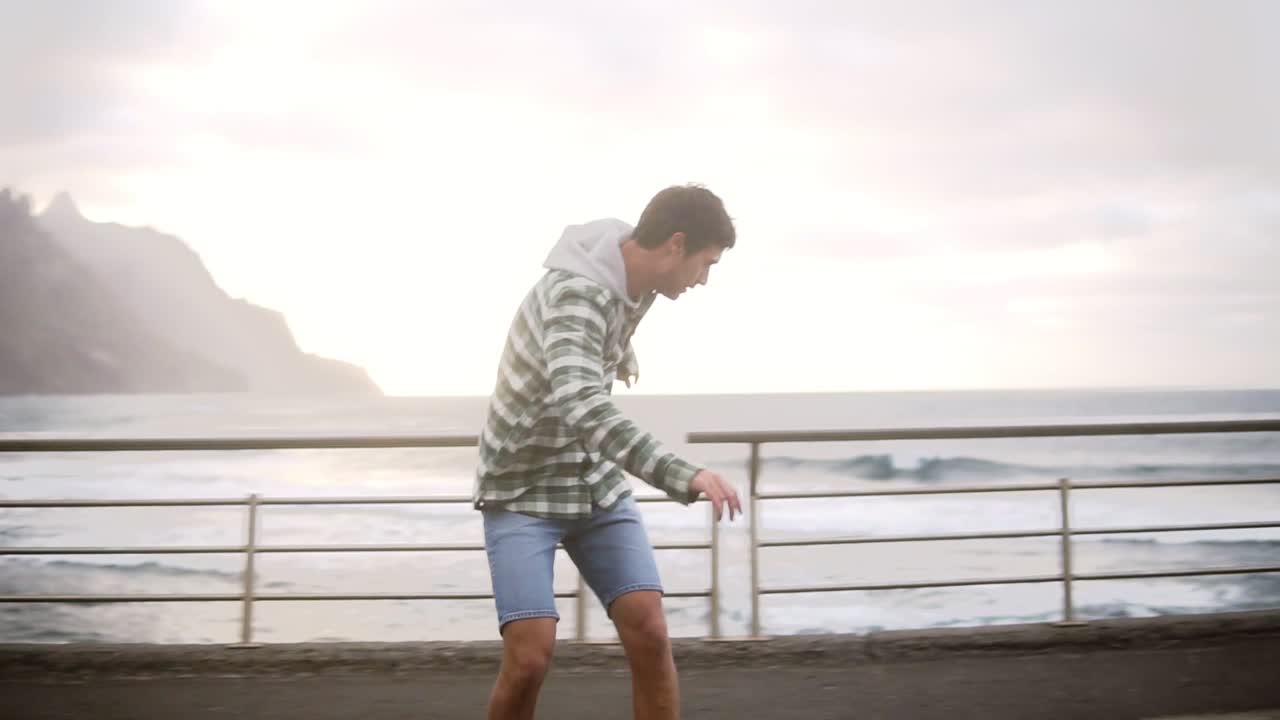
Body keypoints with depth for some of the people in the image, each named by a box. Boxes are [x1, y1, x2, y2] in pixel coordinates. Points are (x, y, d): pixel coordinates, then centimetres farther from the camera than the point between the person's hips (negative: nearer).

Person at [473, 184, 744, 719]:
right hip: (522, 490, -7)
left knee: (648, 631, -10)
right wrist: (681, 475, -54)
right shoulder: (577, 291, -28)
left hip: (596, 481, 7)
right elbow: (580, 407, -45)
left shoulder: (634, 280, -2)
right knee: (531, 655, -18)